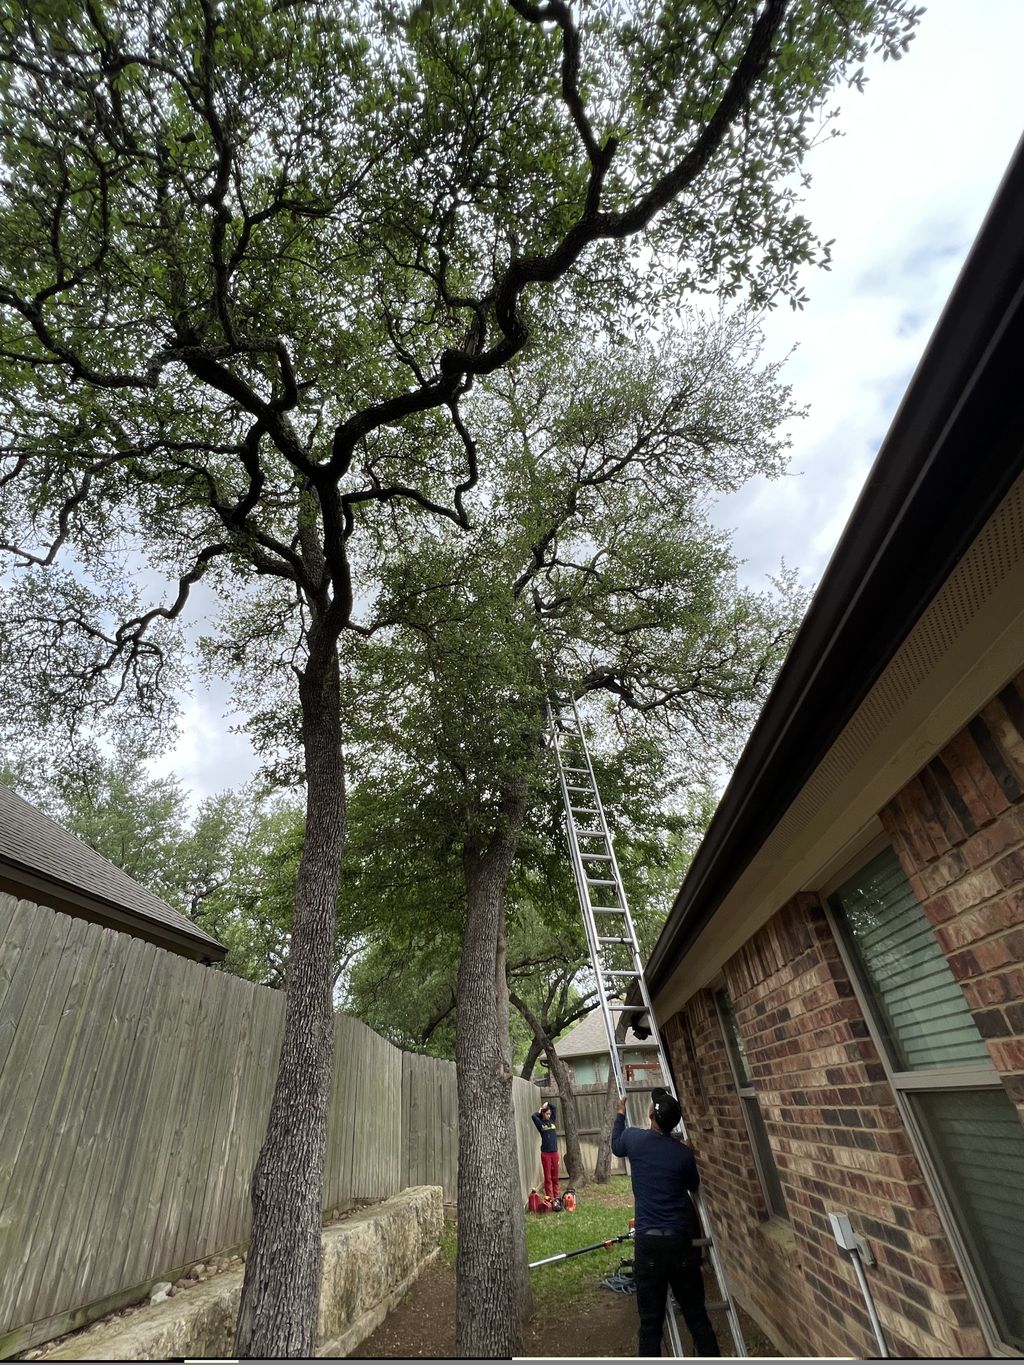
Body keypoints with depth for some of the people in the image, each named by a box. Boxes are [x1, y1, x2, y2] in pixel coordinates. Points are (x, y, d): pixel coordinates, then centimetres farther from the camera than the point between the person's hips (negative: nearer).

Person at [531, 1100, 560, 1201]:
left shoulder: (552, 1121, 9)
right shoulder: (540, 1124, -3)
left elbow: (554, 1107, 10)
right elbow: (533, 1116, -21)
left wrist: (547, 1103, 3)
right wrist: (540, 1111, -4)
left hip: (555, 1152, 4)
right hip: (545, 1153, -4)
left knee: (555, 1177, 10)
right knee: (548, 1177, 1)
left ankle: (556, 1197, 19)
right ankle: (549, 1198, 7)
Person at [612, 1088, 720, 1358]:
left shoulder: (634, 1139, -8)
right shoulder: (683, 1153, -4)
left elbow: (616, 1145, 17)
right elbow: (694, 1186, 17)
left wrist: (620, 1114, 31)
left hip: (649, 1242, -1)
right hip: (681, 1240, 1)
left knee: (651, 1321, 10)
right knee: (696, 1314, 17)